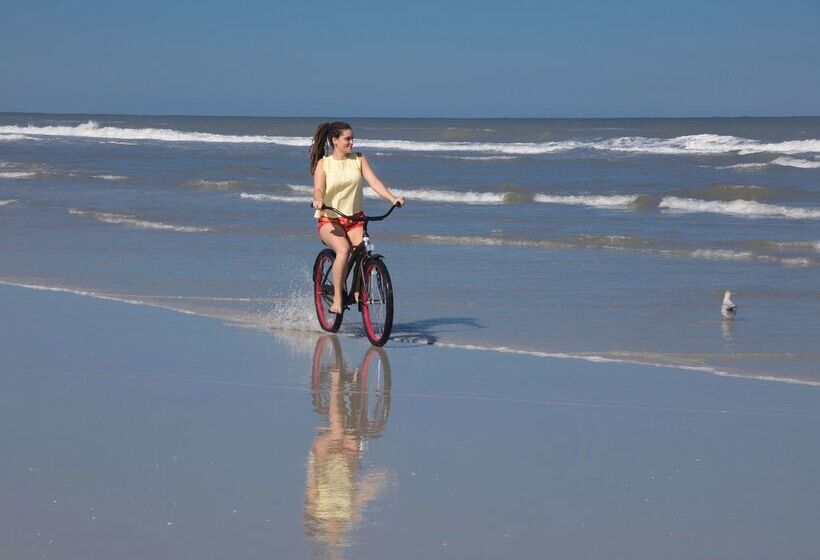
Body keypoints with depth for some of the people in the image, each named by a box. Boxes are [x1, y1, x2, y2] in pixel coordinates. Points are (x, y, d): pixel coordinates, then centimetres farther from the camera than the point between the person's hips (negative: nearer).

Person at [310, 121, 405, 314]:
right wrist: (318, 201, -37)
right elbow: (318, 189, -13)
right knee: (343, 249, -30)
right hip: (329, 220, -3)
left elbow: (374, 181, -6)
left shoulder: (359, 159, 5)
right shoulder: (323, 163, 0)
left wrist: (392, 198, -23)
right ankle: (337, 299, -23)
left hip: (355, 218, 3)